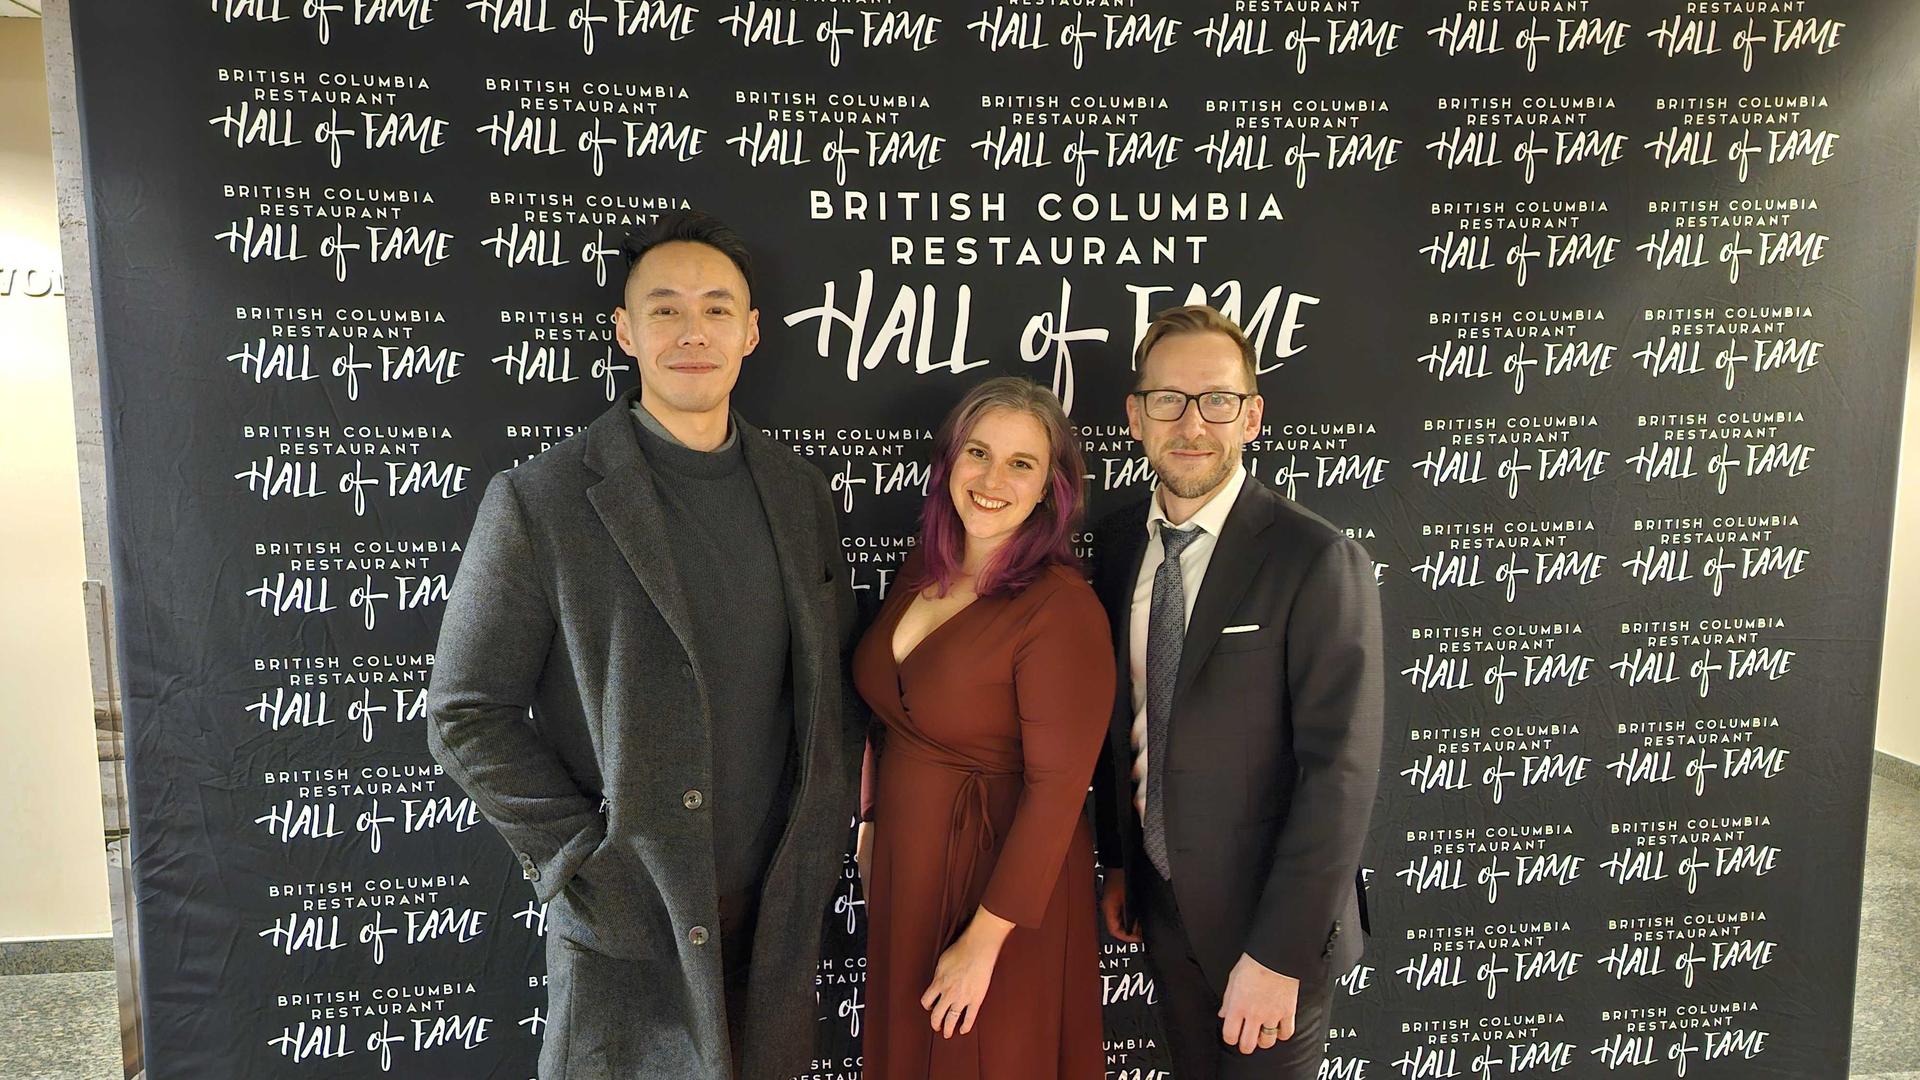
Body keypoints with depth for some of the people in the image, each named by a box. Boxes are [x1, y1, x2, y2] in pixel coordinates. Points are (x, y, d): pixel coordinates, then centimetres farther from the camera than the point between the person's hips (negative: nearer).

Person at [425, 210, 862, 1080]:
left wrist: (823, 839, 3)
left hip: (779, 915, 4)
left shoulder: (798, 493, 4)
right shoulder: (540, 502, -11)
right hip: (629, 924, -4)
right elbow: (467, 718, -9)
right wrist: (581, 862, -13)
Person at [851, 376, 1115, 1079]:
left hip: (998, 875, -7)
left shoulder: (1063, 610, -23)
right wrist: (872, 818, 12)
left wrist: (983, 942, -20)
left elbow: (1057, 788, -23)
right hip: (902, 863, 7)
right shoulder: (923, 568, -2)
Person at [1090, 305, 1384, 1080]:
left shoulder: (1319, 563, -19)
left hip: (1267, 916, -5)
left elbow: (1340, 771, -21)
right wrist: (1118, 861, 11)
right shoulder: (1117, 542, -1)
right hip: (1162, 904, 5)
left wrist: (1279, 955, -21)